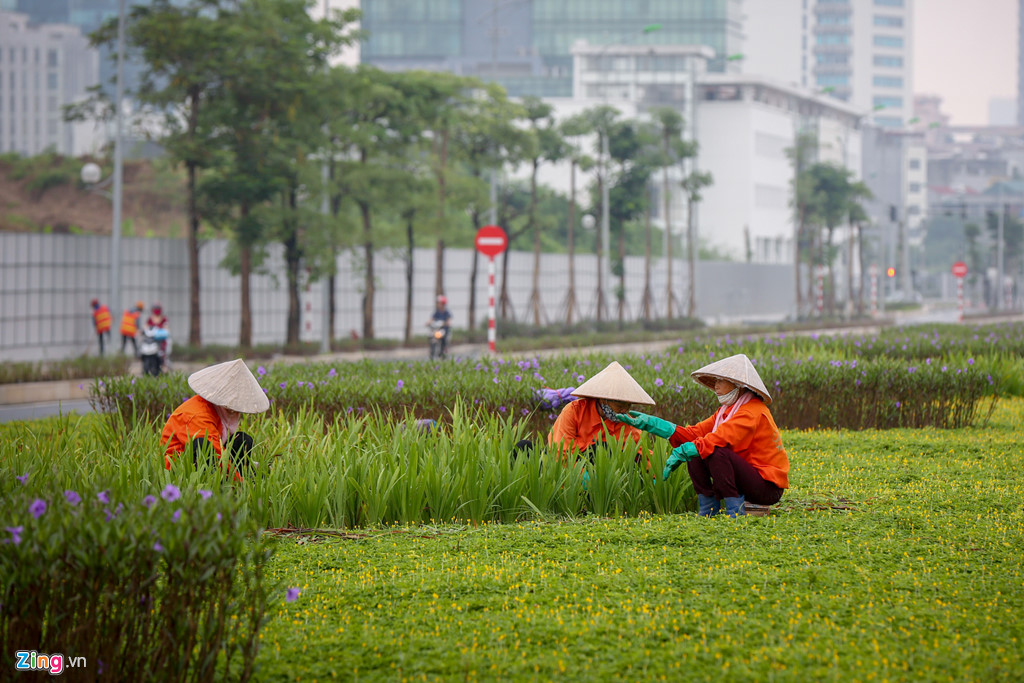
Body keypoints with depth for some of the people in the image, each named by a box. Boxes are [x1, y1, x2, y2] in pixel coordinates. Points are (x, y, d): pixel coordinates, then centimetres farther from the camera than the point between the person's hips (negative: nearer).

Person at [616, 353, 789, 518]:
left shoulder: (753, 411, -17)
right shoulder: (727, 410, 13)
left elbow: (719, 439, -29)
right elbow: (694, 433, 6)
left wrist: (680, 453, -28)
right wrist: (648, 423, 2)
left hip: (768, 486, -9)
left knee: (717, 452, -30)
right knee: (693, 453, 0)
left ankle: (734, 512, -22)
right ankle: (708, 509, -1)